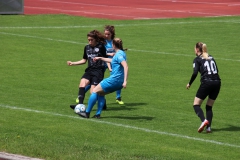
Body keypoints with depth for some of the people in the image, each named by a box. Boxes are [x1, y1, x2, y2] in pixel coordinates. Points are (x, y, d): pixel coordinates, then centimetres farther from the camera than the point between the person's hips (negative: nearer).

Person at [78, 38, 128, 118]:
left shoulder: (119, 54, -13)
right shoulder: (120, 53, 16)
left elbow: (125, 66, -26)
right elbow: (112, 61, 37)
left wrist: (125, 81, -32)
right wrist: (101, 58, 47)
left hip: (114, 80, -9)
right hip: (118, 82, 9)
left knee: (95, 91, 1)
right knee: (101, 93, 20)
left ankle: (87, 113, 3)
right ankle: (98, 114, 12)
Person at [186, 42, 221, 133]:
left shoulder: (197, 59, 2)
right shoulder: (211, 58, 20)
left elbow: (195, 73, -8)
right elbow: (216, 70, 18)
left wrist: (189, 84, 3)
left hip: (206, 82, -6)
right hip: (217, 82, 6)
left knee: (196, 105, 3)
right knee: (209, 107, 16)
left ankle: (204, 120, -22)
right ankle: (208, 127, 1)